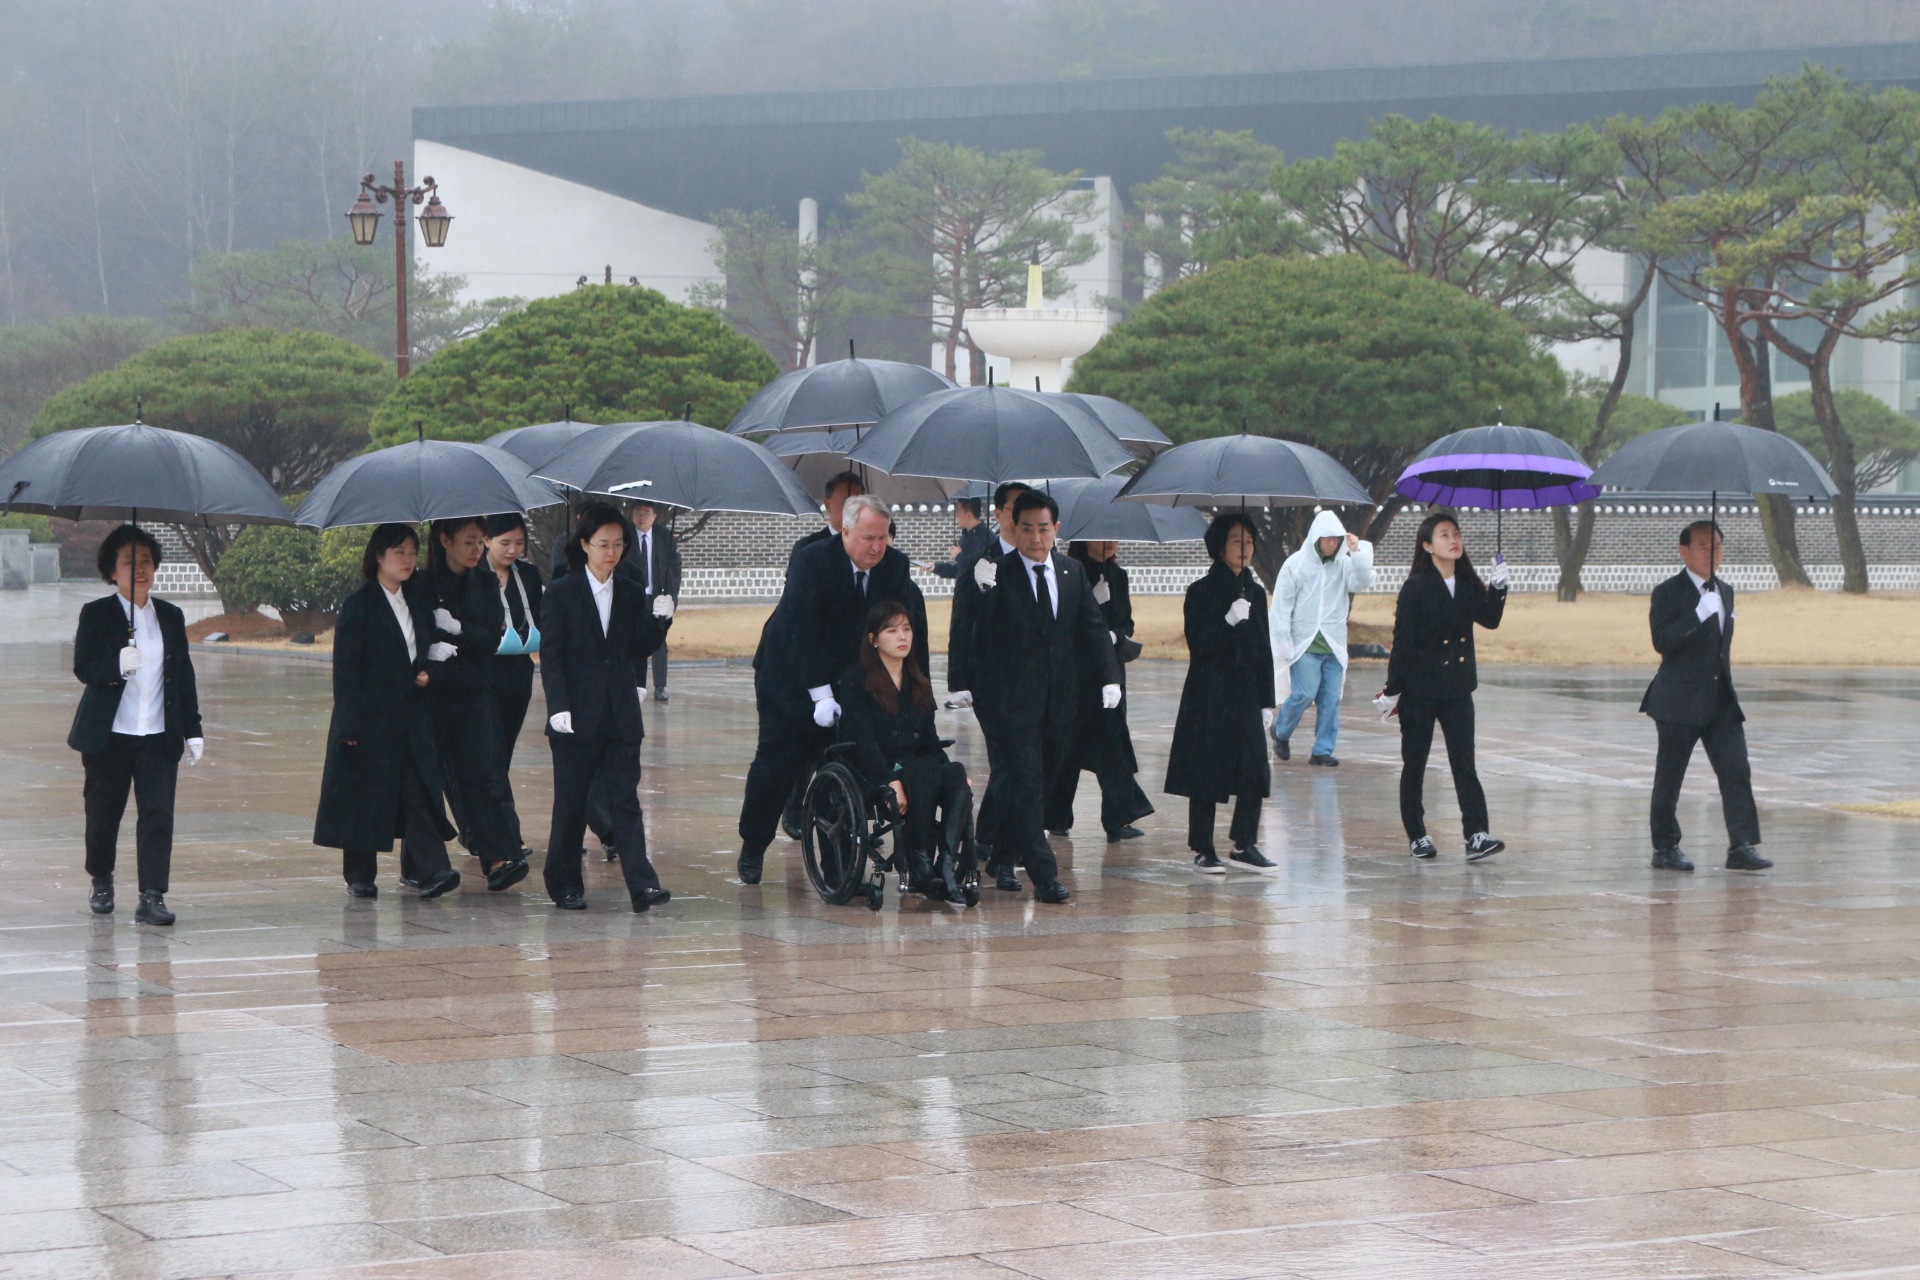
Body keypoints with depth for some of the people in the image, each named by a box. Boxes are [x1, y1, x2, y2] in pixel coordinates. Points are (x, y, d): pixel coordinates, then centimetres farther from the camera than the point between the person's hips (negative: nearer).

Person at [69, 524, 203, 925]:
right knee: (103, 813, 8)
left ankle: (152, 897, -9)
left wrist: (193, 729, 9)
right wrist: (117, 665, -29)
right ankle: (101, 883, 31)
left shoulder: (171, 617, 11)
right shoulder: (97, 614, 0)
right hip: (108, 736, -2)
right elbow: (82, 667, -8)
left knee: (158, 814, -8)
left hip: (159, 737, 2)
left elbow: (184, 676, 13)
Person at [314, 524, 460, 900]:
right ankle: (359, 875, 13)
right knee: (363, 794, 2)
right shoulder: (359, 606, -5)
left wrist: (429, 673, 0)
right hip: (371, 719, -4)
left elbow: (431, 651, 23)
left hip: (413, 717, 4)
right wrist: (350, 724, -13)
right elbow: (346, 668, -8)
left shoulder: (418, 601, 12)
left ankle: (434, 869, -15)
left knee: (418, 791, -6)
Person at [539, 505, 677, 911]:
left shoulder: (632, 594, 10)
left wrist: (659, 621, -9)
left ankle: (642, 885, -11)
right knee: (571, 804, 4)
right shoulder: (562, 593, 0)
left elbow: (640, 650, 9)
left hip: (621, 715, 3)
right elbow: (550, 656, -4)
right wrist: (558, 706, -14)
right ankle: (565, 885, 15)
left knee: (627, 800, -4)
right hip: (577, 717, -3)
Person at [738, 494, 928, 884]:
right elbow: (802, 632, -26)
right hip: (790, 674, -4)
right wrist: (820, 695, -31)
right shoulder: (811, 561, -22)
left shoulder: (895, 567, -8)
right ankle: (752, 848, 14)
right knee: (776, 761, -1)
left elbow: (906, 630, -8)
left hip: (847, 680, 4)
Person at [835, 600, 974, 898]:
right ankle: (919, 869, -37)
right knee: (927, 772, -37)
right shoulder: (855, 680, 2)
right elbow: (861, 741, -9)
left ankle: (951, 860, -46)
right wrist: (891, 781, -23)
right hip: (873, 776, -5)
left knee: (956, 772, -29)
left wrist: (949, 767, -2)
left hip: (919, 767, 5)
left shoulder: (918, 681, 21)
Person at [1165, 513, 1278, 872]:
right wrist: (1229, 621, -24)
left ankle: (1244, 844, 7)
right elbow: (1198, 645, -10)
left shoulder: (1256, 593, 12)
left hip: (1246, 694, 5)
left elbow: (1264, 651, 15)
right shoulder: (1201, 593, -3)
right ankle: (1203, 849, 5)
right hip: (1208, 697, -5)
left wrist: (1267, 701, 11)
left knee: (1255, 770, -2)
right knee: (1205, 773, -2)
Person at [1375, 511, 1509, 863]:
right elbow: (1402, 641, -9)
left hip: (1457, 688, 4)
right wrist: (1392, 690, -9)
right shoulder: (1417, 588, -9)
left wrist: (1497, 589, -10)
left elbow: (1489, 619, 5)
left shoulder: (1467, 585, 7)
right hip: (1419, 689, -4)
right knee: (1415, 763, 6)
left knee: (1464, 762, -4)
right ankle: (1416, 836, 15)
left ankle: (1476, 835, -12)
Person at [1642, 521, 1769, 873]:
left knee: (1736, 771, -5)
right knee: (1669, 777, 2)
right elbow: (1662, 641, -20)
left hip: (1721, 701, 6)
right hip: (1680, 701, -6)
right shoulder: (1668, 593, -6)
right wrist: (1700, 613, -27)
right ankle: (1665, 848, 13)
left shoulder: (1725, 592, 15)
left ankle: (1741, 846, -7)